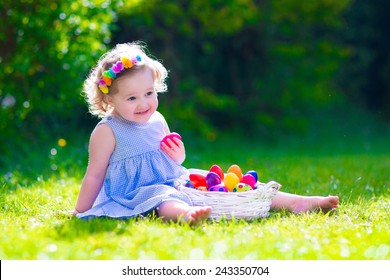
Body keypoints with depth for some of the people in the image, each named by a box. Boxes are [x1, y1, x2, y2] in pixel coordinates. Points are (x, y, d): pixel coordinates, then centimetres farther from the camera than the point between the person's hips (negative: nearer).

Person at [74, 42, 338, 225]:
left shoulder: (157, 121, 12)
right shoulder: (107, 131, -8)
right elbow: (94, 175, -3)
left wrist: (177, 157, 0)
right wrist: (80, 214, -3)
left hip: (175, 182, 8)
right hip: (138, 193, -7)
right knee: (162, 198, -41)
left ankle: (296, 202, -12)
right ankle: (187, 214, -76)